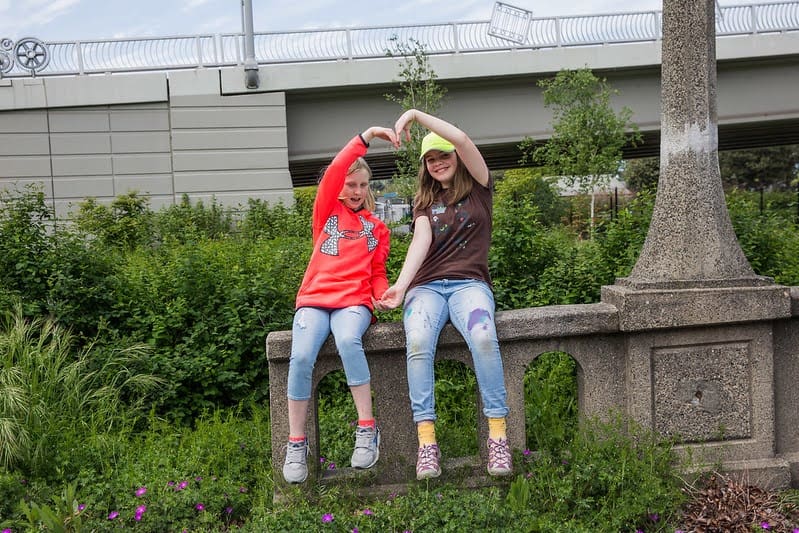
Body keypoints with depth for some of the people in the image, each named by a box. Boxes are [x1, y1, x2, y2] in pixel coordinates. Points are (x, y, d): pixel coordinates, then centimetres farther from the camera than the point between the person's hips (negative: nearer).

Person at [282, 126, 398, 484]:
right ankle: (296, 444, -13)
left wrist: (383, 294, -3)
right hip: (314, 297, 0)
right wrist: (367, 136, -4)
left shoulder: (376, 227, 22)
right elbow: (334, 171, 1)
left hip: (354, 300, 0)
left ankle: (367, 430, -28)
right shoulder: (326, 210, 17)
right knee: (301, 356, -28)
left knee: (348, 341, -36)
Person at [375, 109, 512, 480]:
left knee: (483, 337, -35)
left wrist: (416, 114, 1)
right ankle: (426, 442, -30)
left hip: (469, 282, -2)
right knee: (418, 343, -31)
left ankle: (498, 435, -28)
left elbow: (462, 139, -3)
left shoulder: (478, 189, 14)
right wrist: (401, 286, -15)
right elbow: (420, 242, 2)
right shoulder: (425, 203, 22)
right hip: (427, 285, 2)